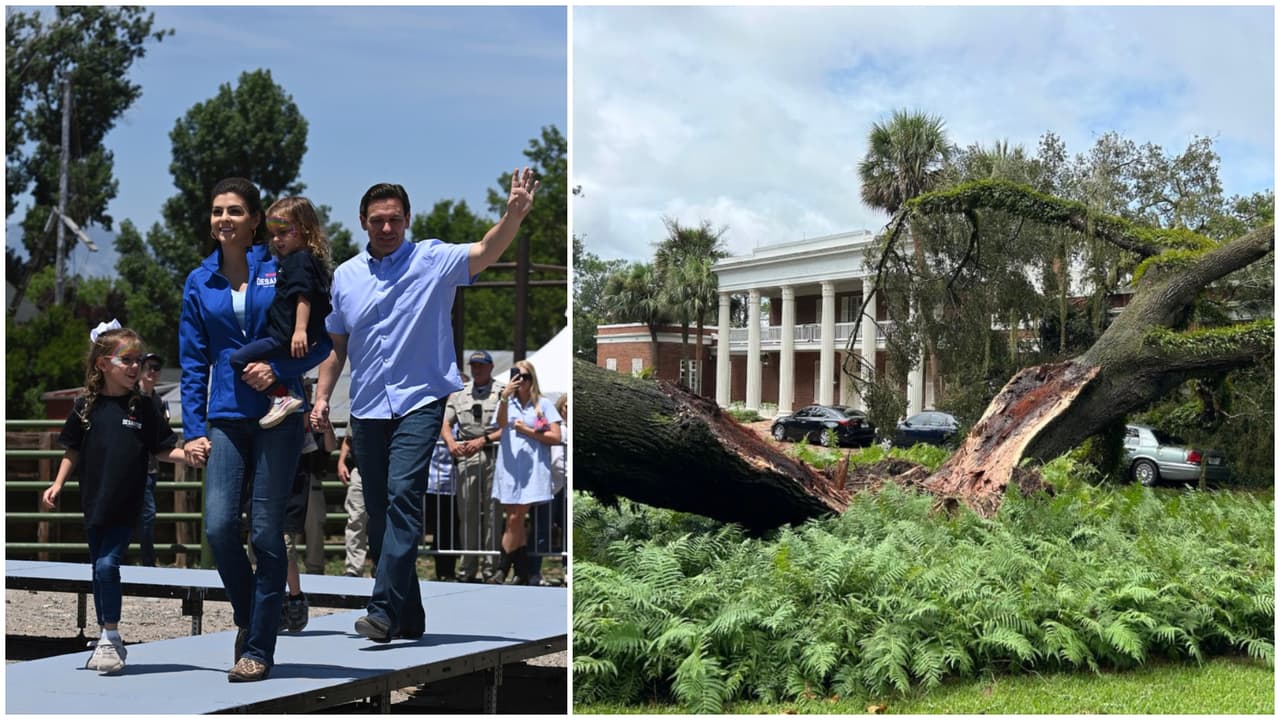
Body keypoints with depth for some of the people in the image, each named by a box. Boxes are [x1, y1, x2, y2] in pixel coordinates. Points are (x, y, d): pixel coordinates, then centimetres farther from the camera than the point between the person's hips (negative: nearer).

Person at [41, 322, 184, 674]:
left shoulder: (142, 406, -3)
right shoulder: (86, 406, 0)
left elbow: (163, 450, 1)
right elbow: (73, 450, 11)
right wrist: (58, 484, 4)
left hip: (126, 505, -3)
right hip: (94, 503, 3)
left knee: (107, 564, -13)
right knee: (99, 569, 11)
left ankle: (111, 638, -1)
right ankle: (107, 640, 24)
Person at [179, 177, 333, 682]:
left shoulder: (282, 271, 0)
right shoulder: (199, 284, 9)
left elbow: (322, 340, 1)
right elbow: (193, 362, 10)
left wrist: (279, 369, -15)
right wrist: (193, 429, 3)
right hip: (225, 418, 3)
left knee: (266, 532, -3)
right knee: (219, 526, -10)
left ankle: (259, 649, 7)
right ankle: (247, 619, 16)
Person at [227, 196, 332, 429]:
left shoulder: (300, 259, -11)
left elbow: (304, 296, -21)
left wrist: (300, 330, -29)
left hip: (286, 339, -11)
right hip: (285, 339, 11)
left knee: (239, 360, -16)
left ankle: (282, 397, -17)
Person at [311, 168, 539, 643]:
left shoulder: (432, 260, -1)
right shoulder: (344, 276, 11)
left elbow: (484, 253, -19)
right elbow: (336, 346, 20)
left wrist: (514, 215, -37)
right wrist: (322, 397, 10)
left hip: (419, 402, -5)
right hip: (366, 409, 5)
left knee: (403, 495, -21)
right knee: (378, 513, 6)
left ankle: (385, 610, -24)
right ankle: (409, 618, 17)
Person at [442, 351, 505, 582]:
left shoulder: (503, 392, 4)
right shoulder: (459, 393, 18)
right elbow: (446, 423, 13)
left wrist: (484, 440, -14)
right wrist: (451, 443, -6)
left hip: (493, 454, -3)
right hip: (466, 456, 4)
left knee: (492, 511, -4)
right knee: (467, 512, 2)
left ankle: (491, 567, -1)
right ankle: (468, 568, 7)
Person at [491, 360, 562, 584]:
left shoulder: (544, 404, 5)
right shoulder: (508, 403, 11)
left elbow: (556, 437, 0)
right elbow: (501, 424, -11)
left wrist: (528, 431, -8)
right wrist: (504, 397, -25)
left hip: (532, 469, -3)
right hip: (509, 467, 3)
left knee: (515, 519, -8)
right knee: (516, 520, 5)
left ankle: (502, 569, -4)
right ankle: (522, 574, 9)